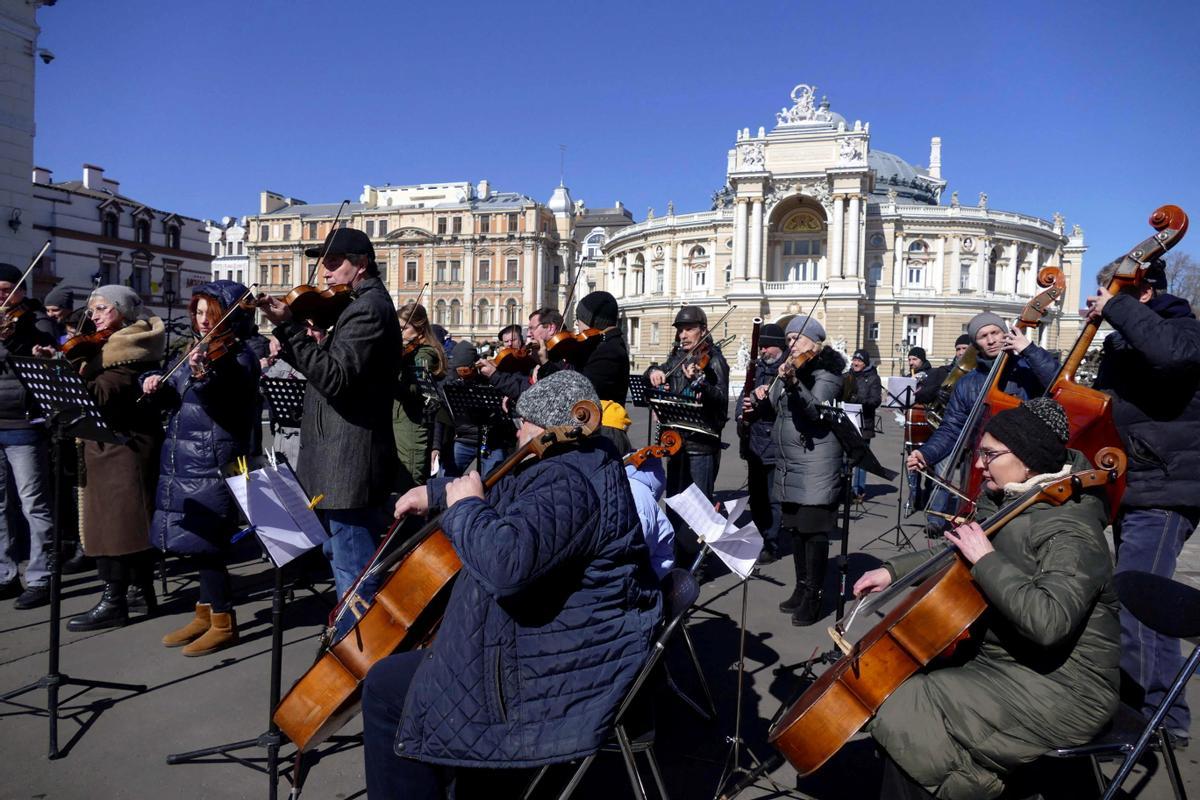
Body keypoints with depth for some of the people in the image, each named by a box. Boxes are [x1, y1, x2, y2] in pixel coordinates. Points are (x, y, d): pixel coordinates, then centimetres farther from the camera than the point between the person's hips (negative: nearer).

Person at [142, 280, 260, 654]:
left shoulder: (238, 357, -10)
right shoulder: (199, 352, 14)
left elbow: (225, 404, -25)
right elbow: (171, 398, 15)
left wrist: (203, 377, -43)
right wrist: (157, 385, -6)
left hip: (212, 464, -8)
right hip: (185, 461, 8)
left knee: (203, 542, -6)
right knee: (196, 541, 14)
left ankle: (224, 623, 6)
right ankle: (206, 613, 27)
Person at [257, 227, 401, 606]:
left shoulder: (368, 308, -16)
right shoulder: (366, 304, 17)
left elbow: (334, 378, -26)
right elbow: (331, 369, 17)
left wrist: (289, 328, -26)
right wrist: (289, 345, 4)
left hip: (350, 465, -11)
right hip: (349, 461, 11)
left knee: (353, 571, -3)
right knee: (340, 554, 23)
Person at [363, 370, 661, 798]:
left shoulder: (568, 485, -28)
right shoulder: (585, 461, 6)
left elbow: (505, 562, -41)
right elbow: (506, 493, 22)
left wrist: (465, 506, -23)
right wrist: (436, 492, 19)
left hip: (560, 673, -11)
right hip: (575, 641, 11)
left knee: (387, 689, -3)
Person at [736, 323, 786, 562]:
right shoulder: (757, 368, 14)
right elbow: (744, 397, 14)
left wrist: (770, 391, -31)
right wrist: (743, 414, -5)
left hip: (776, 445, -7)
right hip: (754, 443, 7)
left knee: (773, 499, 0)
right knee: (756, 497, 16)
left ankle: (771, 546, 9)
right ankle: (757, 540, 29)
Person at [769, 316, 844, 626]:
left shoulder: (826, 372, -9)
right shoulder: (792, 368, 13)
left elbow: (815, 409, -26)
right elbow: (776, 405, 18)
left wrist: (792, 383, -39)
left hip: (816, 462, -8)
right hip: (788, 461, 8)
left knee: (813, 528, -5)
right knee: (795, 527, 14)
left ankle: (813, 597, 3)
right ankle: (801, 588, 26)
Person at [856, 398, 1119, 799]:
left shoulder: (1071, 533, -23)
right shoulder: (1008, 502, 4)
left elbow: (1049, 622, -38)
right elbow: (958, 559, 18)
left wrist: (986, 560, -30)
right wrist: (894, 570, 9)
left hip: (1059, 690, -9)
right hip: (997, 656, 9)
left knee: (906, 711, -20)